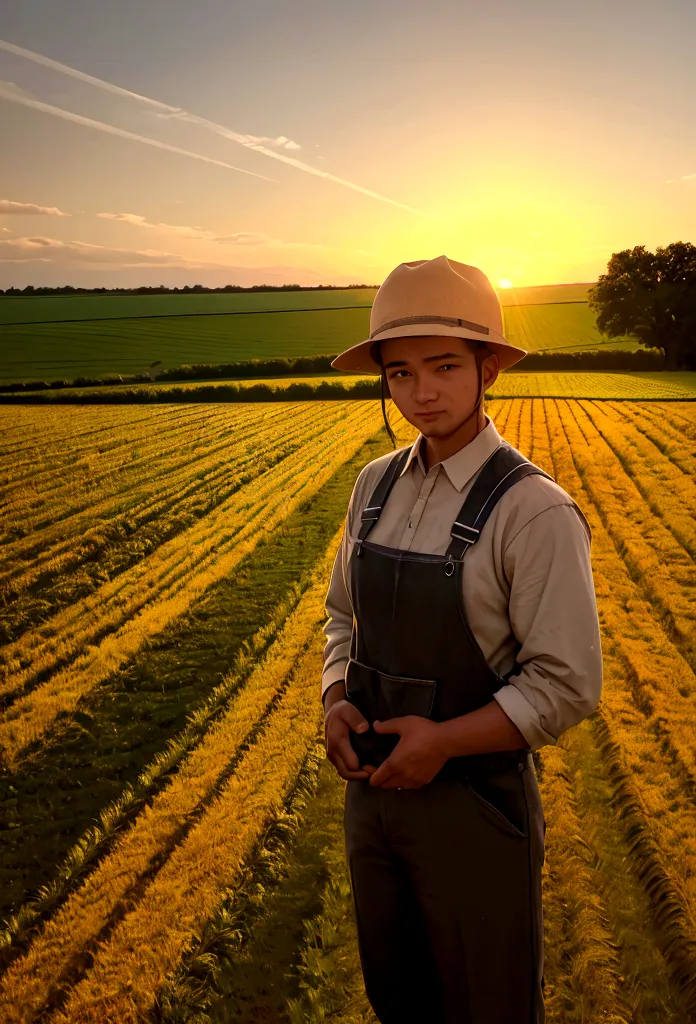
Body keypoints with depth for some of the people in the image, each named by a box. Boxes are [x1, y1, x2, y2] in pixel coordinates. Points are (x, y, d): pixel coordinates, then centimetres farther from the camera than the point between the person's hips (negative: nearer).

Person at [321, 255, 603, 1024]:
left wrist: (444, 739, -22)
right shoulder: (375, 485, 0)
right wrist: (336, 702, -7)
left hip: (476, 803, -5)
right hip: (374, 785, 6)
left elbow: (567, 686, -18)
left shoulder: (535, 512, -20)